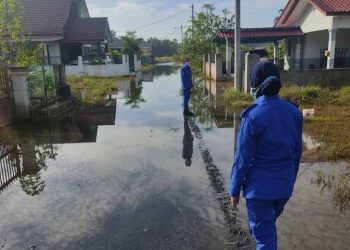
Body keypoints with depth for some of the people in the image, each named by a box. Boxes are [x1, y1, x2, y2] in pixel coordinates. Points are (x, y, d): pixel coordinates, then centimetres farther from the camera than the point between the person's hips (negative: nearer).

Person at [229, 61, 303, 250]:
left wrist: (234, 190, -4)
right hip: (285, 184, 6)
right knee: (268, 226, 28)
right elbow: (297, 152, 6)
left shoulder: (252, 116, -20)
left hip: (260, 186, -6)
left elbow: (242, 158, -15)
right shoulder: (293, 112, -3)